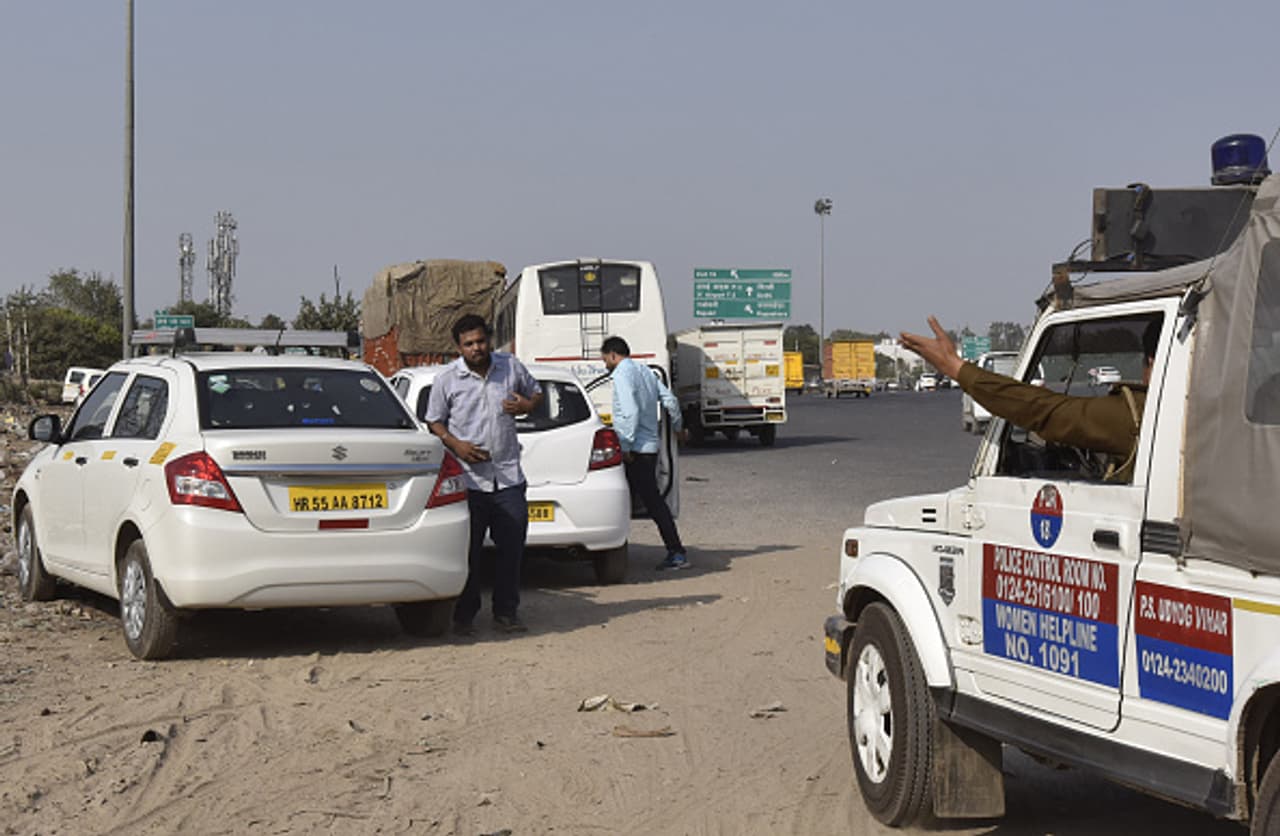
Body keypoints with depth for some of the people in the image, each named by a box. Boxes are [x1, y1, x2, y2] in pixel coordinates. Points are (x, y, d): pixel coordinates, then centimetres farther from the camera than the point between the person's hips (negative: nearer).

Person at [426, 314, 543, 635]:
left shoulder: (512, 367, 7)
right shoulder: (447, 379, 1)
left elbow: (536, 392, 22)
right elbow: (434, 421, 7)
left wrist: (527, 406, -2)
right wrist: (455, 444, -11)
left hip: (508, 477, 2)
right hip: (468, 480, -2)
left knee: (512, 548, 3)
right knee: (467, 551, 0)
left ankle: (506, 612, 15)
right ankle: (464, 615, 11)